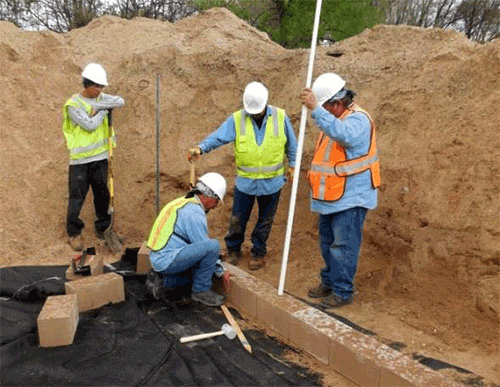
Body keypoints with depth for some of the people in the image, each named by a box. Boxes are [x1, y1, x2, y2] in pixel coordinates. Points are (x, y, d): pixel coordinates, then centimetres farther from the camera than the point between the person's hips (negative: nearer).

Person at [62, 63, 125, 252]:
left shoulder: (100, 98, 8)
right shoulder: (73, 104, -10)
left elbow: (120, 101, -8)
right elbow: (90, 125, -20)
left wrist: (97, 105, -16)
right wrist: (104, 110, -7)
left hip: (100, 157, 5)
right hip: (80, 159, -5)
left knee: (102, 194, 13)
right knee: (77, 197, 0)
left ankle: (103, 229, 27)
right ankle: (74, 233, 14)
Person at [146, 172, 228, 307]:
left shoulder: (184, 203, 16)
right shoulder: (194, 212, -16)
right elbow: (205, 246, -13)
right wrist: (219, 270, 1)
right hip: (167, 259, -10)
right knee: (213, 246, -19)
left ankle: (161, 278, 15)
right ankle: (200, 290, -4)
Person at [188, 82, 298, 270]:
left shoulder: (280, 117, -5)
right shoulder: (236, 119, -7)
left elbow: (291, 143, 7)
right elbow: (218, 136, -18)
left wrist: (292, 165, 8)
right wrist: (201, 148, -34)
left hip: (272, 181, 0)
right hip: (245, 181, 0)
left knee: (265, 220, 13)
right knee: (237, 219, 9)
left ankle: (259, 253, 32)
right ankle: (233, 250, 31)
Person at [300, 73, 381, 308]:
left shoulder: (358, 120, -15)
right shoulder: (333, 119, 14)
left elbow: (342, 134, -40)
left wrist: (315, 109, -43)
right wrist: (315, 176, 17)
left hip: (350, 197, -9)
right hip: (331, 196, 9)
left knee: (343, 246, -3)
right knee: (327, 242, 17)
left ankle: (342, 292, 9)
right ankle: (329, 282, 32)